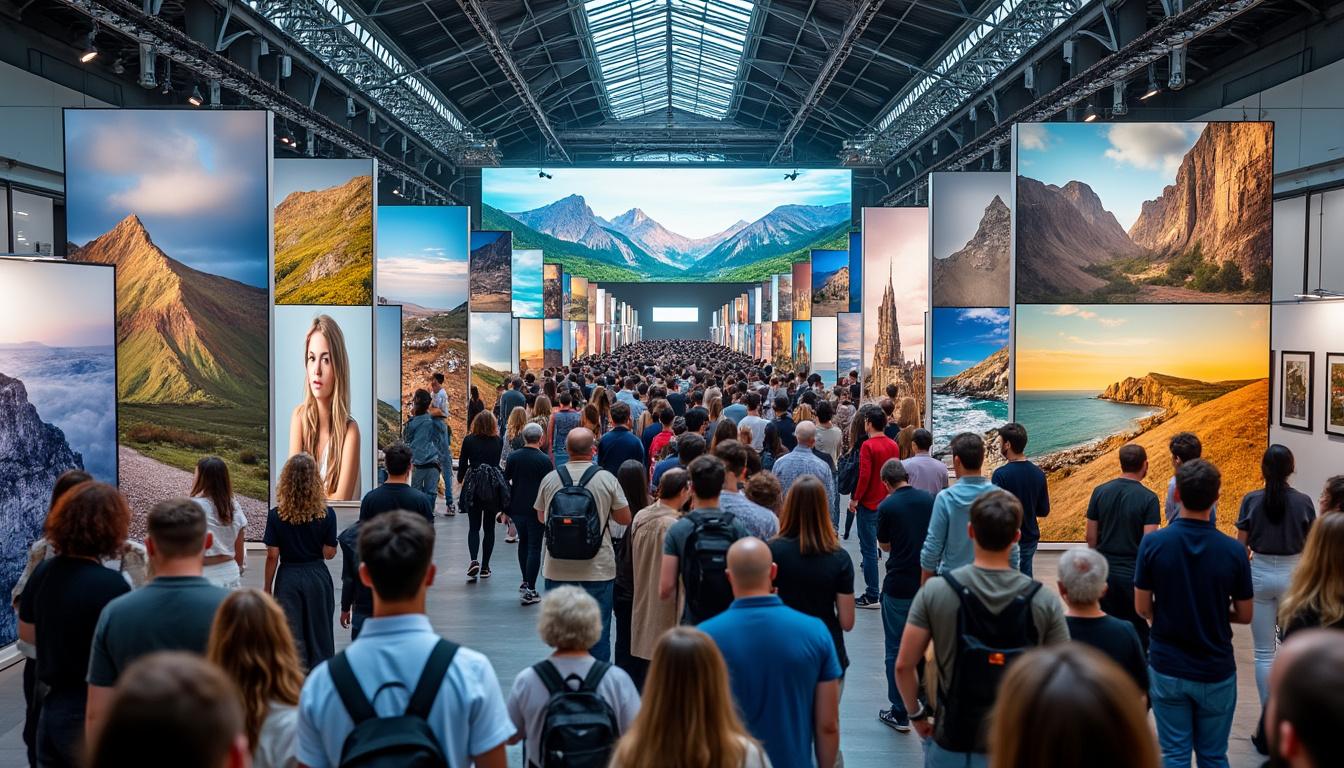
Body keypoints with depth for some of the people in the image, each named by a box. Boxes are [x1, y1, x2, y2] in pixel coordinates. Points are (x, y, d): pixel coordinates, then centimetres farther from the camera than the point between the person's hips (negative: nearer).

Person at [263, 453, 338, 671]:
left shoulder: (276, 515, -9)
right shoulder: (326, 514, -8)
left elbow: (272, 556, -7)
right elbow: (329, 553, -5)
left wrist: (267, 588, 4)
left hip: (288, 578, -1)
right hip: (318, 576, 1)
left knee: (292, 637, 8)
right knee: (319, 634, 13)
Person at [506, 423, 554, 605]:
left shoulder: (513, 457, 1)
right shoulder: (544, 460, -11)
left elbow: (505, 482, 5)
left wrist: (506, 508, 14)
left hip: (516, 508, 4)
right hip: (537, 509, -4)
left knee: (523, 542, 23)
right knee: (534, 547, 1)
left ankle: (525, 582, 28)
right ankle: (530, 590, -1)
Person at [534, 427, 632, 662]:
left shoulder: (550, 479, -2)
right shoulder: (606, 479, -9)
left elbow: (541, 517, 11)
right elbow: (624, 519, -2)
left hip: (558, 566, 2)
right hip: (598, 566, -2)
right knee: (599, 628, 8)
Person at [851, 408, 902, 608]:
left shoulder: (868, 445, -15)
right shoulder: (894, 445, 4)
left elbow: (864, 475, -19)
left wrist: (855, 499, -11)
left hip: (869, 504, -6)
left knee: (869, 550, 0)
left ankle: (872, 596, 2)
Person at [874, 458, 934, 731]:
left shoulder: (887, 506, -11)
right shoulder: (930, 500, 0)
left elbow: (885, 545, 2)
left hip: (899, 586, -4)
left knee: (896, 649, 6)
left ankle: (900, 713, 10)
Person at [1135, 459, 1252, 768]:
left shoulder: (1153, 543, -13)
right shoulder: (1233, 550, -12)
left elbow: (1143, 608, -6)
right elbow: (1244, 615, -2)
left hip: (1167, 667, 0)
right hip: (1215, 671, 0)